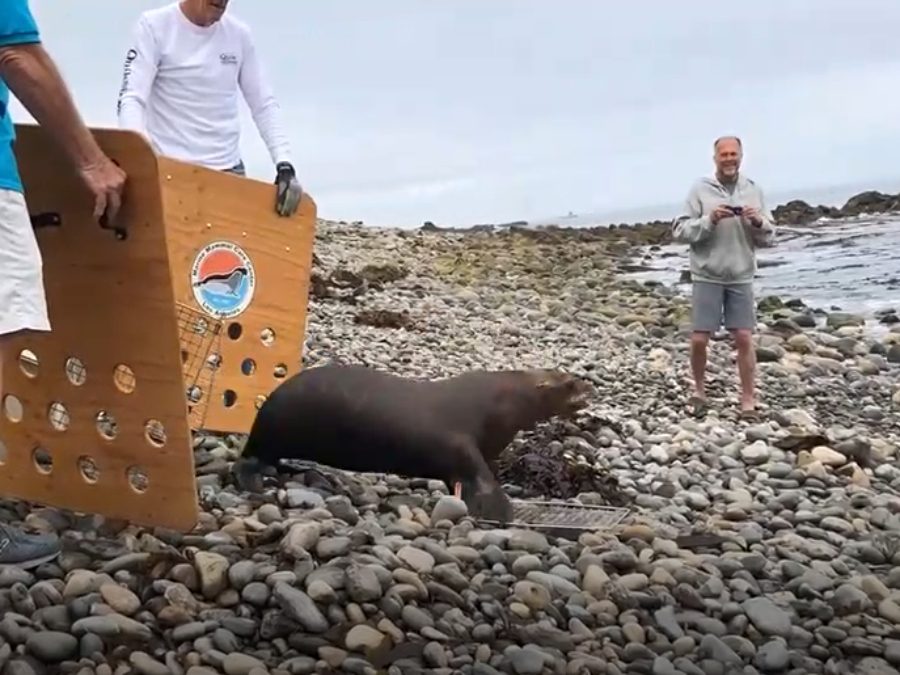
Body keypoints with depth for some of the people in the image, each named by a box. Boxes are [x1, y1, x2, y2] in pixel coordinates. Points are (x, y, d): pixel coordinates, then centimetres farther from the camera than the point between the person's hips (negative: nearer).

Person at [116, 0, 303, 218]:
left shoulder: (240, 34, 8)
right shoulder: (154, 25, -3)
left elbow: (265, 105, 10)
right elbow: (131, 99, -11)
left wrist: (284, 164, -5)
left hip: (228, 170, 4)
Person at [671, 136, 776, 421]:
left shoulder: (754, 190, 5)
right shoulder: (700, 189, -3)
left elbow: (769, 238, 6)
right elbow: (680, 232, -7)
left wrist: (758, 223, -14)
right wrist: (709, 220, -21)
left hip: (741, 277, 2)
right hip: (706, 276, -2)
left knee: (744, 339, 0)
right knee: (699, 340, 0)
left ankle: (748, 402, 8)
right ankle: (699, 390, 24)